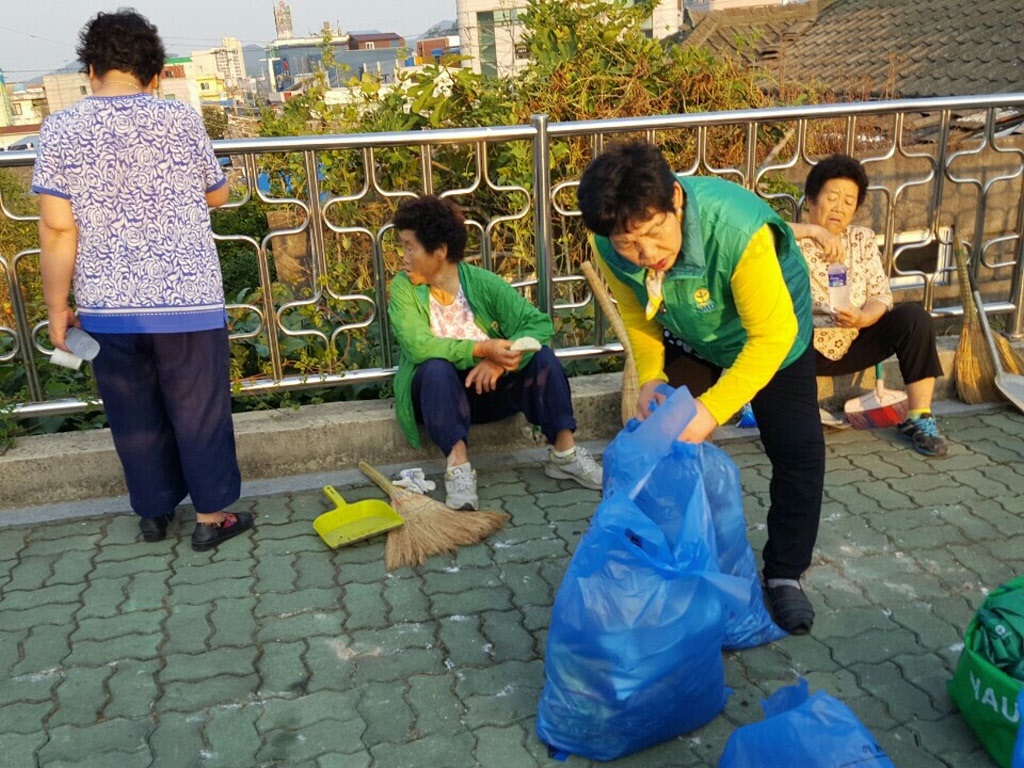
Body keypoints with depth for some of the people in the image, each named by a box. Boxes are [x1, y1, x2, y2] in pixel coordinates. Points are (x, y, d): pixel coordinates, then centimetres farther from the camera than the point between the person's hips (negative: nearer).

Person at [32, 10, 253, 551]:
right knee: (199, 411, 11)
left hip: (107, 307, 2)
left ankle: (153, 512, 32)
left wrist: (57, 308, 2)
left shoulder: (60, 129, -4)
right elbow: (217, 194, 10)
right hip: (187, 299, -1)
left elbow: (57, 230, -6)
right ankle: (211, 515, 21)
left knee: (134, 415, 17)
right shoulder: (181, 119, -4)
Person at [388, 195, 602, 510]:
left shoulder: (482, 282, -5)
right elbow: (418, 345, -23)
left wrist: (500, 360, -31)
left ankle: (564, 452, -19)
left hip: (489, 387, 2)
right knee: (437, 368, -33)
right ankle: (458, 464, -36)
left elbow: (539, 323, -13)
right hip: (439, 390, -1)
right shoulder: (403, 288, -7)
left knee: (541, 357, -20)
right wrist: (482, 349, -34)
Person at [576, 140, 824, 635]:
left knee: (798, 450, -5)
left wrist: (712, 409, -41)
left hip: (772, 334, -3)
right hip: (689, 342, 3)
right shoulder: (609, 246, -28)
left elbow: (772, 334, -36)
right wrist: (650, 378, -22)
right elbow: (636, 313, -8)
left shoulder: (739, 231, -43)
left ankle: (785, 575, 12)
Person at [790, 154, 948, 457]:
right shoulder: (793, 241, -5)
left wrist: (862, 318, -22)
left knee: (915, 317, -17)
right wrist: (812, 230, -33)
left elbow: (881, 296, 1)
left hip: (854, 344, 4)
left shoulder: (862, 239, 8)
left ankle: (918, 418, -12)